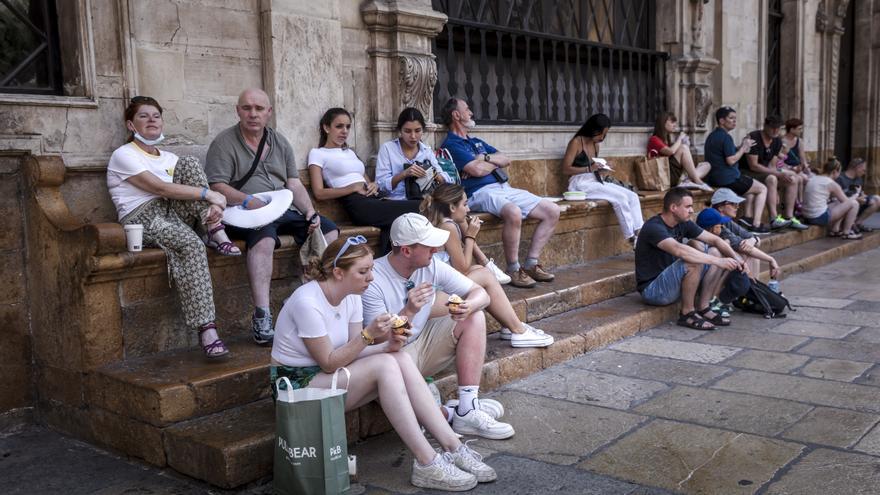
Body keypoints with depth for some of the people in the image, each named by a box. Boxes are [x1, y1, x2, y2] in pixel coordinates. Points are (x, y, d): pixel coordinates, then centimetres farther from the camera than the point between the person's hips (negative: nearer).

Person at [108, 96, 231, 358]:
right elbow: (161, 188, -14)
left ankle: (216, 233, -19)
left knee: (189, 163, -12)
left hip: (173, 211, 6)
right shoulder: (124, 155, 0)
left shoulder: (169, 158, 22)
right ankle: (206, 329, -41)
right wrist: (209, 193, -18)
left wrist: (212, 206, -16)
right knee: (192, 245, -36)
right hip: (144, 218, -6)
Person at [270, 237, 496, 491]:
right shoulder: (308, 301, -23)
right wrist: (368, 334, -28)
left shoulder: (351, 297, 1)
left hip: (326, 374, 8)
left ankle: (453, 448, -18)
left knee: (401, 359, -17)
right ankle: (427, 464, -26)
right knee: (385, 365, -27)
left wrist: (388, 345, -19)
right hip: (297, 383, -8)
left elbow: (352, 353, -1)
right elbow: (329, 363, -21)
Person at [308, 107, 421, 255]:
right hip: (357, 204, -7)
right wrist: (354, 188, -12)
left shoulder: (350, 152, 30)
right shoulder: (317, 153, 10)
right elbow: (319, 193, -3)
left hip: (375, 198, 7)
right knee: (418, 208, -22)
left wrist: (374, 185, 4)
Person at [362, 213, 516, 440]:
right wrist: (408, 311, -37)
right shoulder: (373, 281, -22)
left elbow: (481, 294, -4)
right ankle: (448, 412, -6)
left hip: (421, 344, 6)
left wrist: (469, 306, -28)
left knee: (475, 318, -11)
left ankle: (467, 411, -19)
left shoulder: (432, 266, -6)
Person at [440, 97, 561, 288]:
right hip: (482, 192, -9)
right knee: (513, 212, -39)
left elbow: (506, 160, 19)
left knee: (552, 211, -4)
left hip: (504, 187, 9)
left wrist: (486, 158, 0)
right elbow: (478, 170, -13)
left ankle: (531, 264, 0)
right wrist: (495, 162, 8)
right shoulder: (451, 145, 0)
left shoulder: (477, 142, 29)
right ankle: (513, 270, -24)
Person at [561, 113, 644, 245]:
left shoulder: (595, 145, 15)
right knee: (620, 198, -25)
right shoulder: (576, 142, -7)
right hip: (581, 184, -8)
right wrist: (589, 169, -20)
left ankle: (639, 232, -20)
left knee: (633, 196, -11)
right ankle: (631, 237, -19)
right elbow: (565, 169, -12)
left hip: (596, 181, 8)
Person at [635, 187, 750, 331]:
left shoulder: (683, 224, 4)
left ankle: (703, 308, 1)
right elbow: (679, 250, -39)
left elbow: (714, 240, 5)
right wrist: (718, 261, -40)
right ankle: (687, 313, -13)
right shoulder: (654, 227, -22)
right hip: (652, 289, -9)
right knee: (693, 262, -31)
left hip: (672, 282, 9)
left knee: (715, 252, 1)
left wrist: (737, 259, -11)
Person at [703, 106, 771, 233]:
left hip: (713, 179, 10)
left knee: (751, 183, 30)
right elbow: (731, 160, -21)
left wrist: (742, 147, 10)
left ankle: (748, 216, 19)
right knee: (762, 189, 5)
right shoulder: (725, 137, -17)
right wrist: (744, 148, -8)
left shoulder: (712, 136, 15)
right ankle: (756, 224, -1)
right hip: (727, 178, -10)